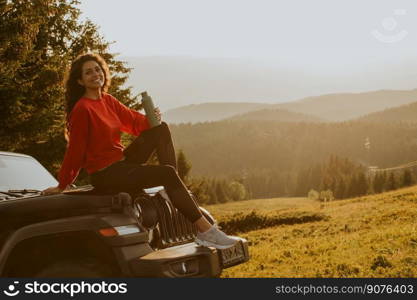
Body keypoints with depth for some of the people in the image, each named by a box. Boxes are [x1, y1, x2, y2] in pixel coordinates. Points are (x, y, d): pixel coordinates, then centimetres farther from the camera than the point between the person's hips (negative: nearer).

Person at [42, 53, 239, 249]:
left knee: (161, 129, -1)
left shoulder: (108, 100, 10)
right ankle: (205, 230, -26)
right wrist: (62, 186, -7)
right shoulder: (82, 109, -16)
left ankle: (175, 191, -12)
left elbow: (132, 120, 13)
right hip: (105, 175, -9)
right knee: (167, 173, -24)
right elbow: (75, 150, -13)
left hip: (122, 161, 9)